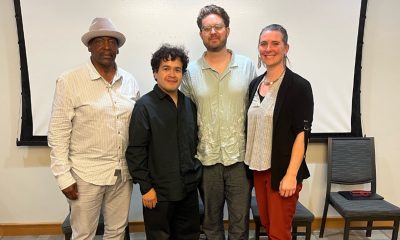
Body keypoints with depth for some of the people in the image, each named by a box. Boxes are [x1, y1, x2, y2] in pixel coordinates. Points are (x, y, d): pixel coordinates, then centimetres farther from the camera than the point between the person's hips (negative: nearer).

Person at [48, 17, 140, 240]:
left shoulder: (130, 81, 3)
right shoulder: (69, 81, -8)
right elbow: (58, 133, -7)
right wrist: (63, 176, -9)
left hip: (123, 173, 4)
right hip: (86, 174, -3)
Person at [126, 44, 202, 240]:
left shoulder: (189, 104, 7)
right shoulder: (145, 105, -9)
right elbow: (135, 151, -11)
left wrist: (196, 174, 10)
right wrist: (145, 187, -12)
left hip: (189, 188, 5)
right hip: (158, 191, -5)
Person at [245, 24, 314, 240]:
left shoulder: (299, 86, -11)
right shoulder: (255, 84, 7)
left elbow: (302, 133, -14)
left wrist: (291, 175, -17)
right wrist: (251, 162, 9)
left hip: (282, 171, -5)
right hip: (258, 168, 6)